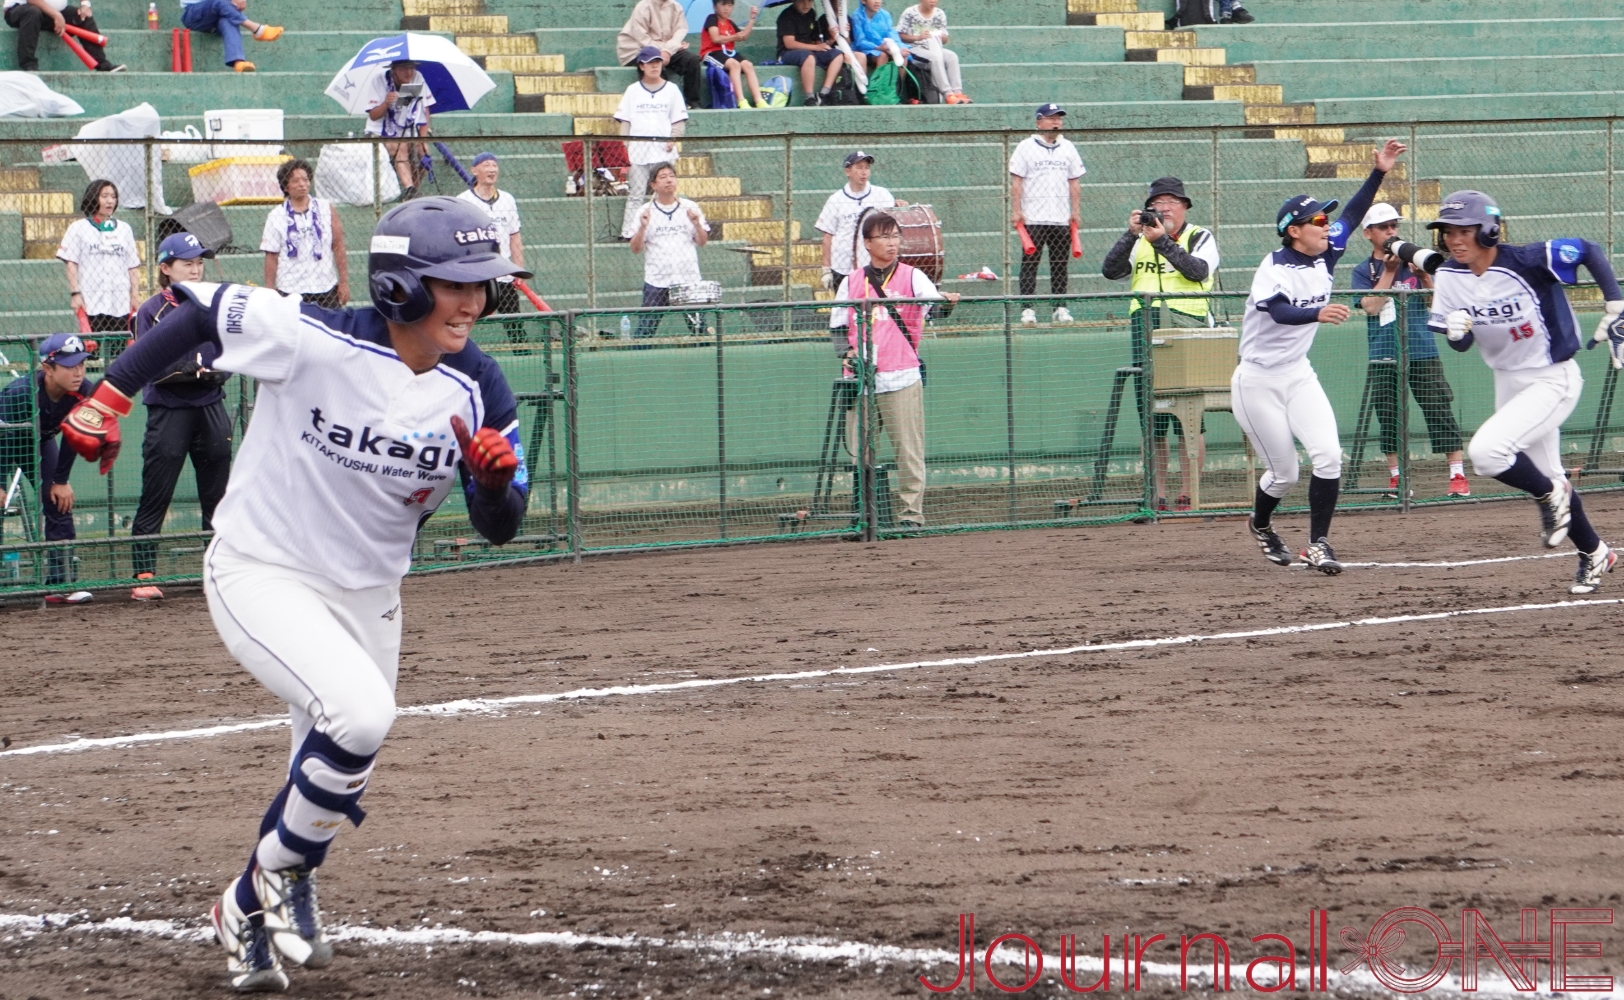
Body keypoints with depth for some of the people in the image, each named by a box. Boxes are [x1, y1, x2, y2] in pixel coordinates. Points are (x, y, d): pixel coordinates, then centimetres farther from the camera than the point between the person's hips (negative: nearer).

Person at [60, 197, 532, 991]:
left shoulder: (476, 390, -9)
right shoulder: (315, 341, -24)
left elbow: (498, 528, -4)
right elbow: (196, 310, -11)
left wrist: (496, 478, -26)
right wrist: (108, 398, -14)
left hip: (366, 596, 6)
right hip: (261, 576, -6)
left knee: (332, 784, 14)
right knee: (358, 715, -28)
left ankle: (249, 913, 40)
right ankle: (282, 873, -2)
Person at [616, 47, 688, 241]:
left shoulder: (671, 89, 9)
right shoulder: (633, 91, 9)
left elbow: (679, 121, 8)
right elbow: (625, 122, 7)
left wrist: (673, 139, -9)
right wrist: (623, 148, -2)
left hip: (663, 152, 0)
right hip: (637, 151, 0)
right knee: (635, 194, -4)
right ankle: (629, 232, -6)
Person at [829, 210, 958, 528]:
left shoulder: (911, 277, 5)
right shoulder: (851, 283, 12)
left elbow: (934, 307, -10)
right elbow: (837, 326, 16)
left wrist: (946, 302, -33)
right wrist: (847, 351, -3)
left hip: (902, 379, -3)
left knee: (908, 449, -3)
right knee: (858, 449, 4)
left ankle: (912, 512, 3)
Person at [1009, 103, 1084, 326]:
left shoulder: (1068, 148, 13)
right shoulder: (1026, 147, 1)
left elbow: (1074, 183, 15)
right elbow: (1016, 182, -2)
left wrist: (1076, 211, 6)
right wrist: (1017, 211, -9)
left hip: (1062, 219, 4)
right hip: (1033, 219, -4)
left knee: (1060, 265, 4)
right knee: (1029, 264, -5)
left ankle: (1060, 307, 8)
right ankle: (1027, 309, -4)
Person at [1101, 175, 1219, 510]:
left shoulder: (1201, 238, 10)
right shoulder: (1140, 242, 19)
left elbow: (1198, 270, -10)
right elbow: (1110, 270, 4)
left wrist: (1162, 242, -15)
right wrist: (1131, 234, -7)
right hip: (1145, 329, 3)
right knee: (1152, 420, 1)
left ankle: (1189, 493, -5)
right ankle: (1158, 495, 4)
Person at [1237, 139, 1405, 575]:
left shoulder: (1323, 257, 0)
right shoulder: (1274, 269, -21)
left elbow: (1351, 216, 5)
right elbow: (1279, 312, -39)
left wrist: (1378, 173, -6)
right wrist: (1318, 314, -58)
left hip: (1299, 377, 6)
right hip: (1258, 383, -6)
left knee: (1328, 456, -13)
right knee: (1284, 473, 3)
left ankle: (1318, 543, -2)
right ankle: (1260, 524, 35)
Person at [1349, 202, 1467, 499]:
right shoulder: (1363, 272, 9)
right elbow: (1371, 306, -7)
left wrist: (1423, 276, -14)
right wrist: (1389, 271, -9)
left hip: (1422, 351, -1)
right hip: (1384, 357, 1)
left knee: (1439, 411, -6)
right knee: (1389, 418, 2)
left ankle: (1457, 476, -7)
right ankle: (1395, 478, 11)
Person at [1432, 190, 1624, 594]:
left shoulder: (1526, 261, -24)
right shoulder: (1450, 276, -7)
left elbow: (1590, 252, -12)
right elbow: (1462, 343, -1)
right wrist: (1456, 330, -24)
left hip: (1554, 381, -7)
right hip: (1508, 381, 7)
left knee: (1487, 451, -25)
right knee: (1545, 478, 18)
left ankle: (1550, 495, 2)